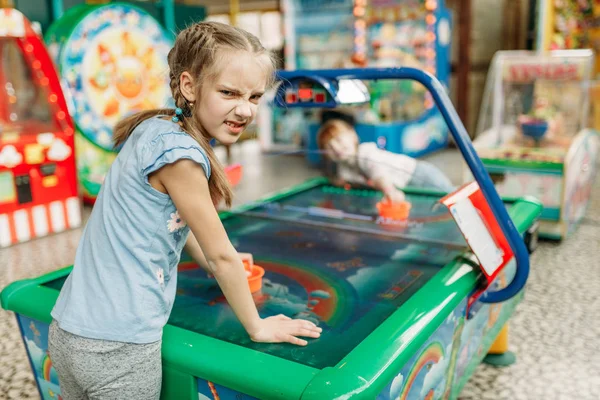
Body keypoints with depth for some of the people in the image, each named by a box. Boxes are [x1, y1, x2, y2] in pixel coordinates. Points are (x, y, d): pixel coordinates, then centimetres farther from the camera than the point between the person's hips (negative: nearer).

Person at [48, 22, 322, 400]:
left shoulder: (155, 128, 4)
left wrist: (219, 264, 28)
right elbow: (221, 256, -14)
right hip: (119, 349, -8)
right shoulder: (179, 153, -21)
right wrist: (257, 327, -1)